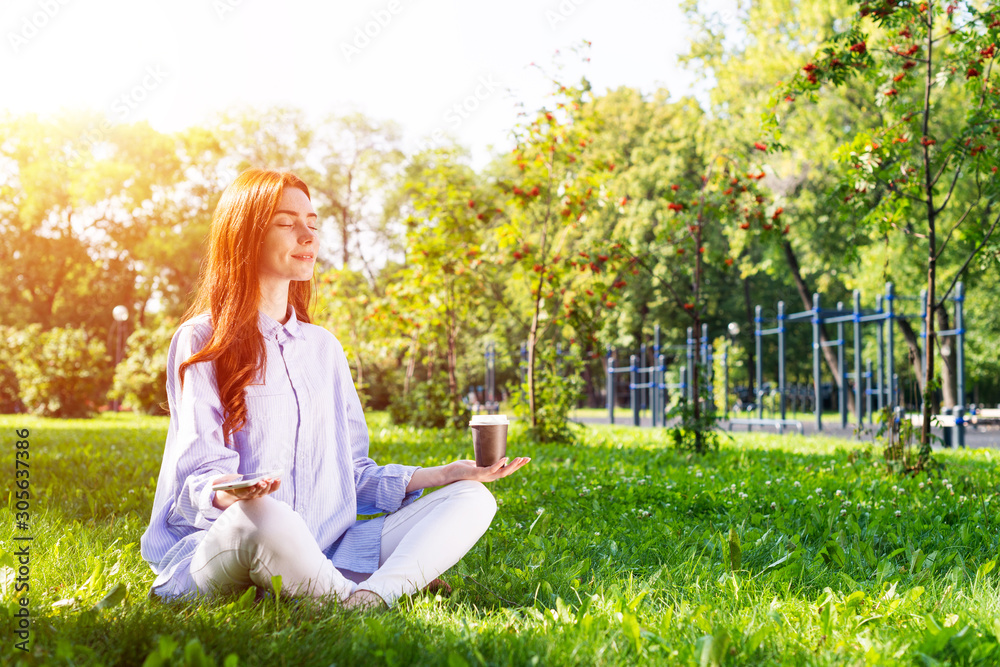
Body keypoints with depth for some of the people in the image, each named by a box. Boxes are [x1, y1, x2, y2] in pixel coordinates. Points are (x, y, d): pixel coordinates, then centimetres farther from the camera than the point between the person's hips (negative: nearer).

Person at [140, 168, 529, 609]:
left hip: (322, 556, 7)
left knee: (473, 499, -11)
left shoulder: (323, 346, 21)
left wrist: (440, 475, 7)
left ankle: (372, 596, -37)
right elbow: (200, 469, -8)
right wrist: (223, 494, -32)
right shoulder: (201, 341, 2)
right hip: (217, 543, -7)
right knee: (263, 517, -43)